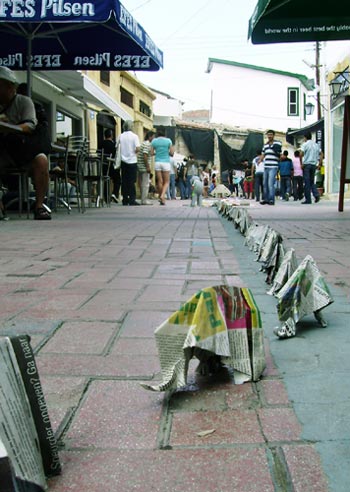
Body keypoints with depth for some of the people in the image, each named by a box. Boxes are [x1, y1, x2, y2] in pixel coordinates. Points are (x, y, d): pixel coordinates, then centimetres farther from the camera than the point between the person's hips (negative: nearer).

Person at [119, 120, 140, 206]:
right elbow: (137, 149, -15)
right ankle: (132, 200, -3)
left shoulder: (121, 136, 4)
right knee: (132, 181, -1)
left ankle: (125, 200, 9)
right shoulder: (134, 136, -7)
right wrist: (134, 152, 4)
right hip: (132, 161, -3)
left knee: (124, 181, 7)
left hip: (123, 161, 4)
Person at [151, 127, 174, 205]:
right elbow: (172, 153, -3)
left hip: (157, 162, 2)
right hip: (166, 162, -1)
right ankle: (162, 196, -18)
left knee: (160, 181, 7)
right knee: (166, 182, 5)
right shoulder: (168, 141, -1)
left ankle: (161, 198, 11)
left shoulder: (154, 141, 2)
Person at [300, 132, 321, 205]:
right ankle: (316, 194, -7)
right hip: (314, 164, 5)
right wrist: (319, 164, 11)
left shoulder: (305, 144, -5)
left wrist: (301, 164, -11)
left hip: (307, 164, -5)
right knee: (312, 181, 16)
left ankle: (308, 199, -1)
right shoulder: (316, 145, 13)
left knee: (307, 182, -1)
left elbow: (301, 154, -19)